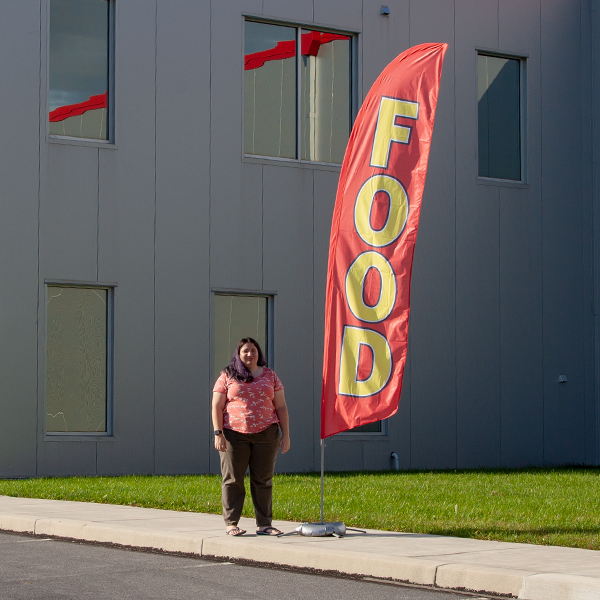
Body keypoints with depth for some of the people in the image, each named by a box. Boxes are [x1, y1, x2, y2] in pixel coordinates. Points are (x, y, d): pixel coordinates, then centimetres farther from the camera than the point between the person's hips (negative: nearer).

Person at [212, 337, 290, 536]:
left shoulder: (270, 376, 12)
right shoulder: (227, 377, 6)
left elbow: (281, 407, 12)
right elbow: (217, 406, 2)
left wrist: (286, 434, 6)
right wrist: (218, 433, -8)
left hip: (266, 435, 2)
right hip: (234, 435, -2)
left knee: (263, 481, 3)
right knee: (232, 480, -1)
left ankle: (264, 524, 7)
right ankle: (230, 524, 4)